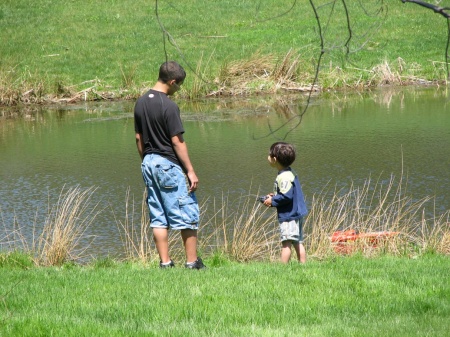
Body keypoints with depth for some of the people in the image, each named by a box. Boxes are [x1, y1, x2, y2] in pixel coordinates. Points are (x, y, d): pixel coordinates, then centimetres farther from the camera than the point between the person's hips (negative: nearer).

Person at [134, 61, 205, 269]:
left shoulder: (141, 103, 6)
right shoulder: (169, 106, -17)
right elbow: (177, 141, -16)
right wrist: (190, 171, -11)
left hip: (149, 162, 8)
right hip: (169, 165, -8)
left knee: (158, 218, 9)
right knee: (188, 215, 1)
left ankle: (165, 262, 8)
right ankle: (192, 262, 3)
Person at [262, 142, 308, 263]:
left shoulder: (283, 177, -20)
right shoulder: (290, 173, 12)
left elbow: (287, 196, -25)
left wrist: (273, 201, -13)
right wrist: (274, 196, 14)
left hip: (289, 216, -10)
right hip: (297, 214, 10)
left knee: (286, 243, -8)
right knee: (298, 243, 13)